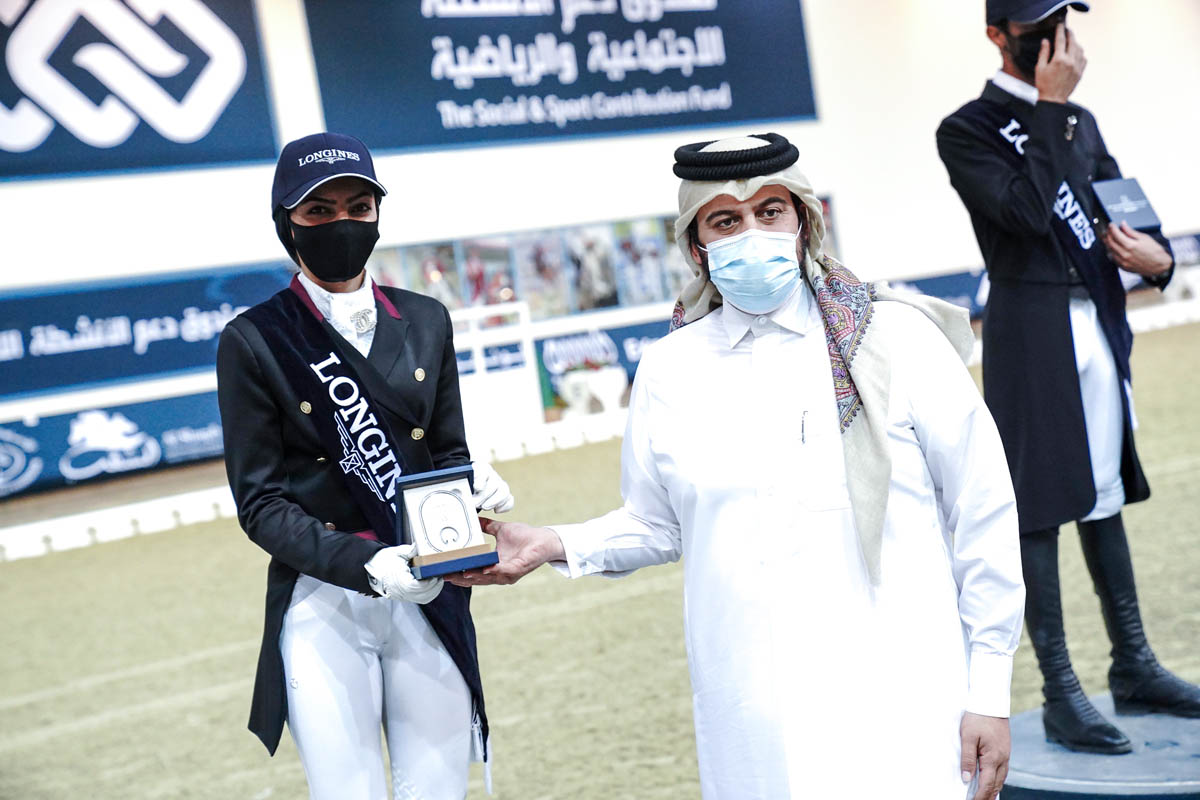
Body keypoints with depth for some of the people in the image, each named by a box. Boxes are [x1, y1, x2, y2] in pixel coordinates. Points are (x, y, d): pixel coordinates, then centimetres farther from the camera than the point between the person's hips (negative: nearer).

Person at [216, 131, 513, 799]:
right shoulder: (254, 342, -4)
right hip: (322, 605, -3)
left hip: (430, 600, 3)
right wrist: (366, 565, -21)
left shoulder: (425, 321, 7)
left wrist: (476, 486, -12)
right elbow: (261, 503, -6)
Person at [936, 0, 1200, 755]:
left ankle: (1133, 667, 25)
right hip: (1030, 335, -7)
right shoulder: (967, 131, -6)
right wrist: (1052, 108, -16)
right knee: (1037, 508, -3)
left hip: (1099, 329, 7)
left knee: (1103, 496, 15)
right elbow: (1028, 211, -20)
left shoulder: (1079, 120, 16)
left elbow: (1124, 208, 19)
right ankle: (1061, 693, 4)